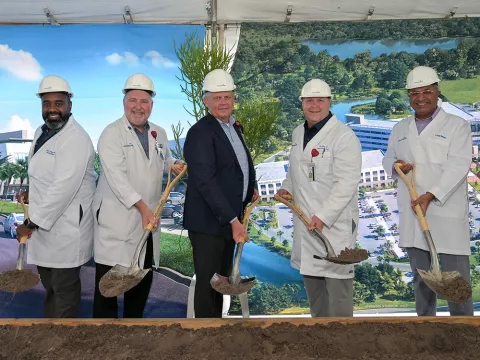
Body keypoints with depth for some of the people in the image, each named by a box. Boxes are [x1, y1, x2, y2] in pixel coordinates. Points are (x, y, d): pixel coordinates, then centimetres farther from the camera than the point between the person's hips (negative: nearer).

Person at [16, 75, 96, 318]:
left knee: (64, 288, 7)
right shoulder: (42, 131, 10)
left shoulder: (76, 139, -21)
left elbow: (63, 188, -26)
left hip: (66, 228, -9)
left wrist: (31, 224, -20)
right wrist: (32, 195, 4)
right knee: (49, 283, 24)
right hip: (43, 224, 9)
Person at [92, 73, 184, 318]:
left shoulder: (159, 134, 11)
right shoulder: (112, 133, -9)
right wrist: (142, 207, -25)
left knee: (143, 278, 15)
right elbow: (116, 176, -19)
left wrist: (173, 166, 7)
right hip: (115, 220, -6)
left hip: (149, 219, 6)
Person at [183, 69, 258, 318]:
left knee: (222, 280, 19)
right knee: (207, 283, 0)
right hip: (208, 222, -8)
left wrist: (251, 190, 12)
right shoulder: (200, 132, -16)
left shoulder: (233, 127, 12)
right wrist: (233, 220, -26)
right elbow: (206, 182, -24)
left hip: (229, 219, 9)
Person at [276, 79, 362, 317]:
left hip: (335, 223, -8)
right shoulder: (298, 133, 11)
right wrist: (286, 188, 7)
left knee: (336, 280, -1)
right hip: (305, 221, 8)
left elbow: (347, 183, -20)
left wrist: (323, 216, -24)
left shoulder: (343, 136, -13)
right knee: (311, 278, 19)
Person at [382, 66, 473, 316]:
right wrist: (396, 166, -5)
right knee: (421, 277, 15)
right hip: (411, 215, 5)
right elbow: (388, 159, 20)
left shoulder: (457, 126, -1)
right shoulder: (399, 129, 13)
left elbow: (458, 167, -12)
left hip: (446, 214, -4)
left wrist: (430, 195, -23)